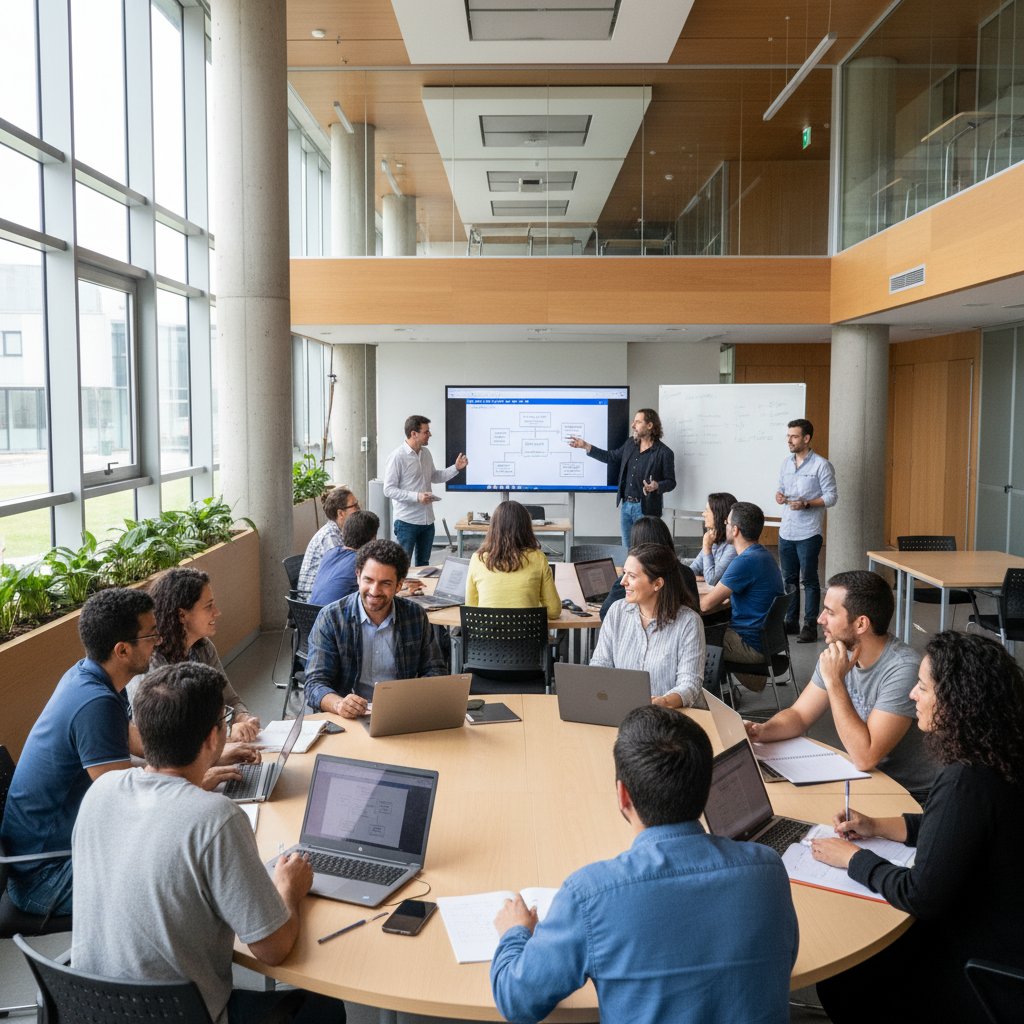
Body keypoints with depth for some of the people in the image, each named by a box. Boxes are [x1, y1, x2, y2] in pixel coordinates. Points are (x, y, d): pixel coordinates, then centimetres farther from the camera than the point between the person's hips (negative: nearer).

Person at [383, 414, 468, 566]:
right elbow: (388, 490, -15)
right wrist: (416, 496, -25)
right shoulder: (397, 457, -13)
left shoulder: (426, 453, 11)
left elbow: (434, 477, 24)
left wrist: (456, 468, 10)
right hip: (406, 521, -7)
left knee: (423, 564, 15)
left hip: (427, 520, 7)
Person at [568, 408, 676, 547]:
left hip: (646, 509, -6)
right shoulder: (631, 444, 9)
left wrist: (657, 486, -27)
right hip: (626, 505, 7)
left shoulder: (664, 453, -10)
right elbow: (611, 457, 19)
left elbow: (671, 482, -6)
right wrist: (585, 446, 14)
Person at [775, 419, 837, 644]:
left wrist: (806, 504, -21)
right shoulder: (786, 464, 12)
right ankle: (791, 622, 21)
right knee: (788, 578, 11)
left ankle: (810, 626, 3)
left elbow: (832, 496, -9)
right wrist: (780, 496, -4)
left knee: (809, 580, -2)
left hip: (809, 533, -6)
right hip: (786, 531, 6)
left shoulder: (821, 465, -7)